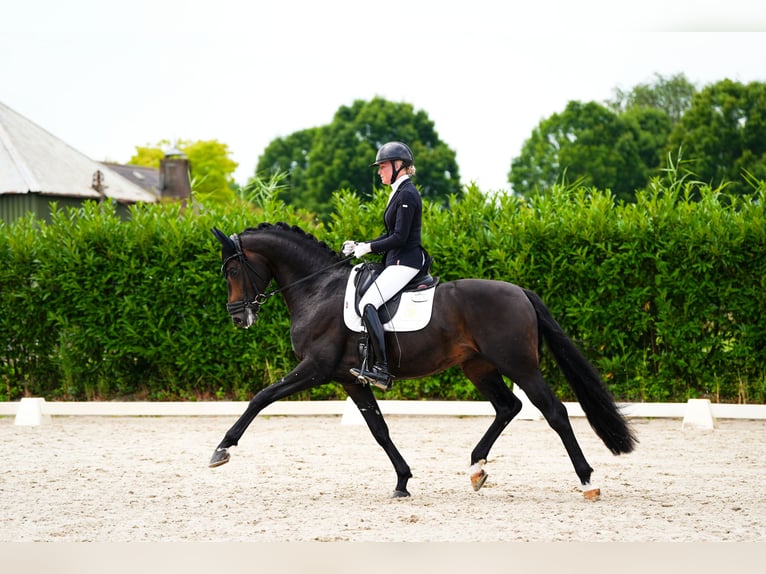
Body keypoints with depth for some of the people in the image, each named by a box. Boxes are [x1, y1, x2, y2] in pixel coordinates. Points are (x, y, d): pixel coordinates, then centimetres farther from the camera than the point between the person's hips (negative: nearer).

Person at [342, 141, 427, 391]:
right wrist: (360, 245, 13)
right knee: (363, 297, 13)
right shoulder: (400, 193, 19)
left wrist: (369, 248, -12)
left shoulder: (406, 195, -13)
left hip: (405, 262, -11)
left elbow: (399, 238, -19)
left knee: (368, 303, -23)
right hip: (398, 261, 11)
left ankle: (381, 369, -32)